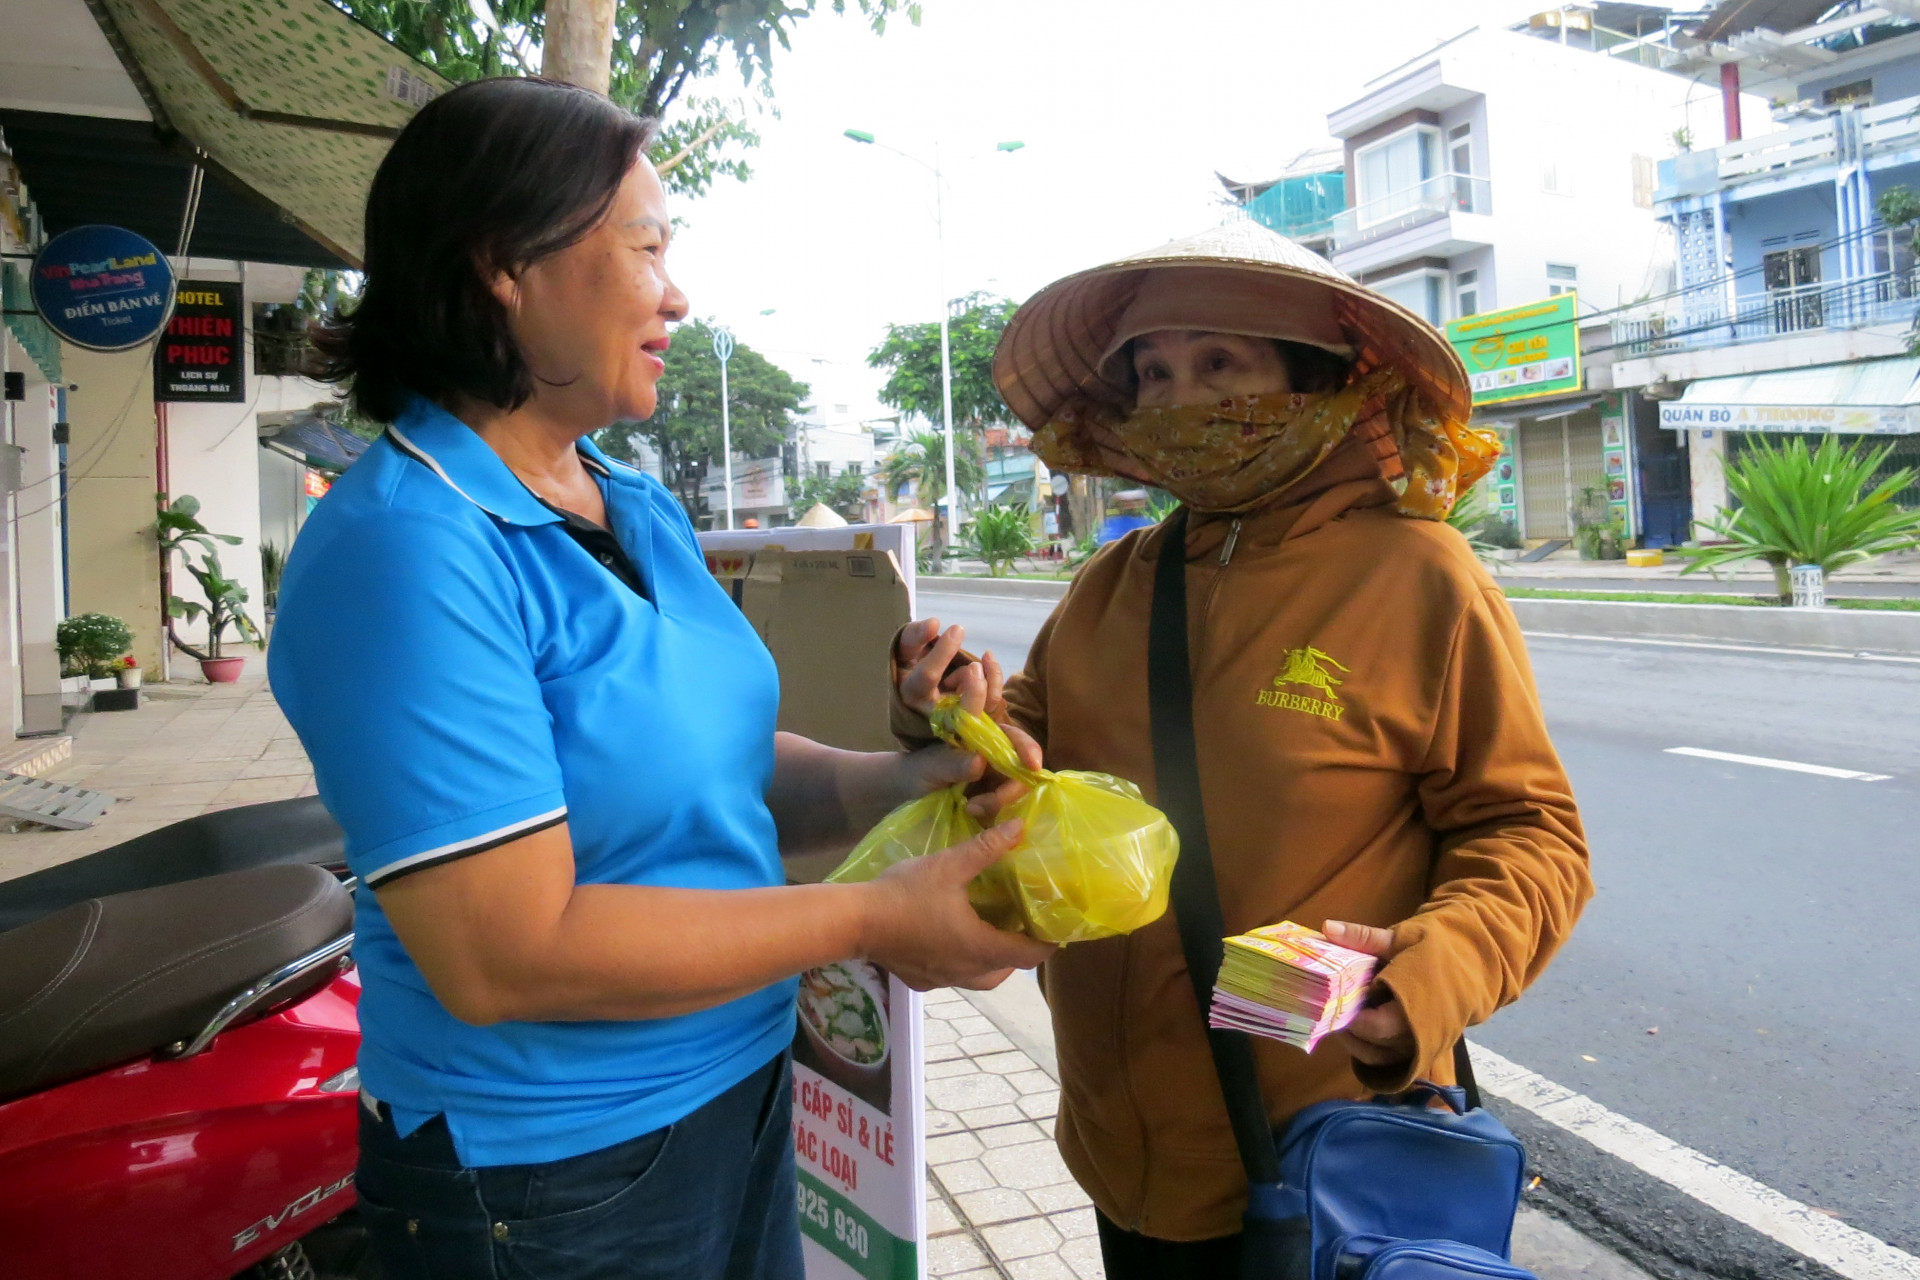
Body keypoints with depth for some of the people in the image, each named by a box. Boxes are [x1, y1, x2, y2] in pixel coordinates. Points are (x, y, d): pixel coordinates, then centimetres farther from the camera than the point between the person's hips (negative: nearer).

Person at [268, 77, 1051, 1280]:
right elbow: (506, 957, -27)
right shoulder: (407, 548, -23)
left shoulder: (643, 507, 3)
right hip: (552, 1179, -7)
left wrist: (900, 779, -11)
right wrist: (872, 919, -23)